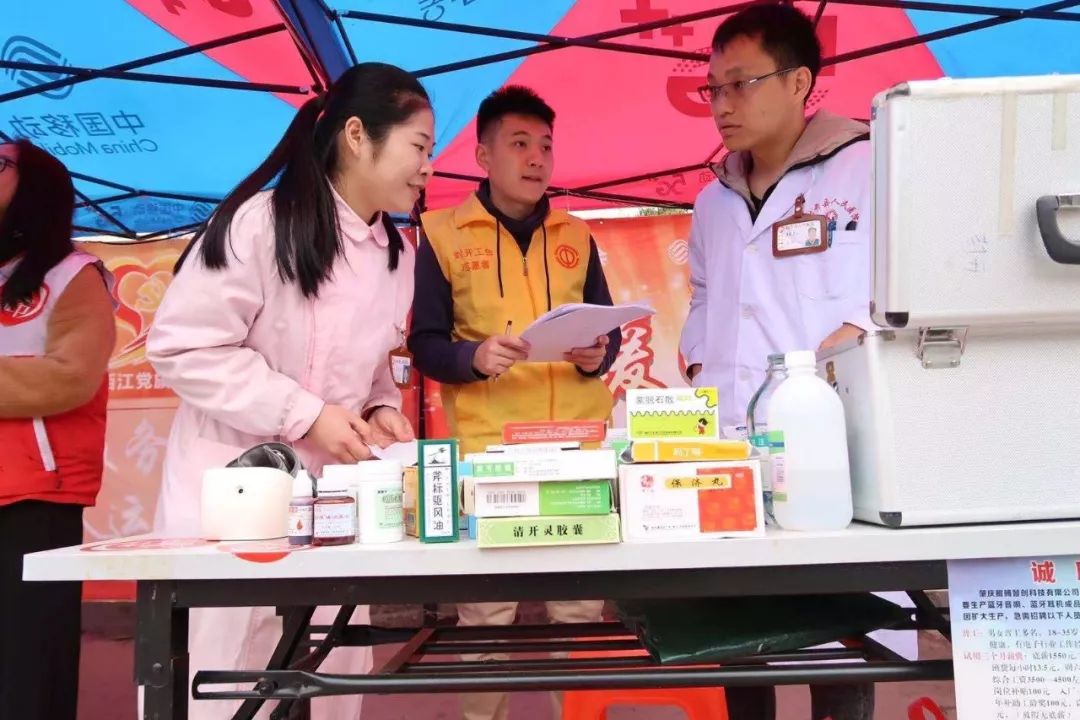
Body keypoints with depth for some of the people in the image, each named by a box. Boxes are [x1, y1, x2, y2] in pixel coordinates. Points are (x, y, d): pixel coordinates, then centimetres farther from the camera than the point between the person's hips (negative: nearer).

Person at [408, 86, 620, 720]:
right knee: (486, 606, 5)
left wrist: (599, 355, -6)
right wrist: (474, 358, -19)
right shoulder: (443, 234, 3)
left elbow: (608, 327, 16)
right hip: (486, 444, -3)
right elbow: (424, 344, 1)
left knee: (581, 600, 9)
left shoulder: (576, 235, 13)